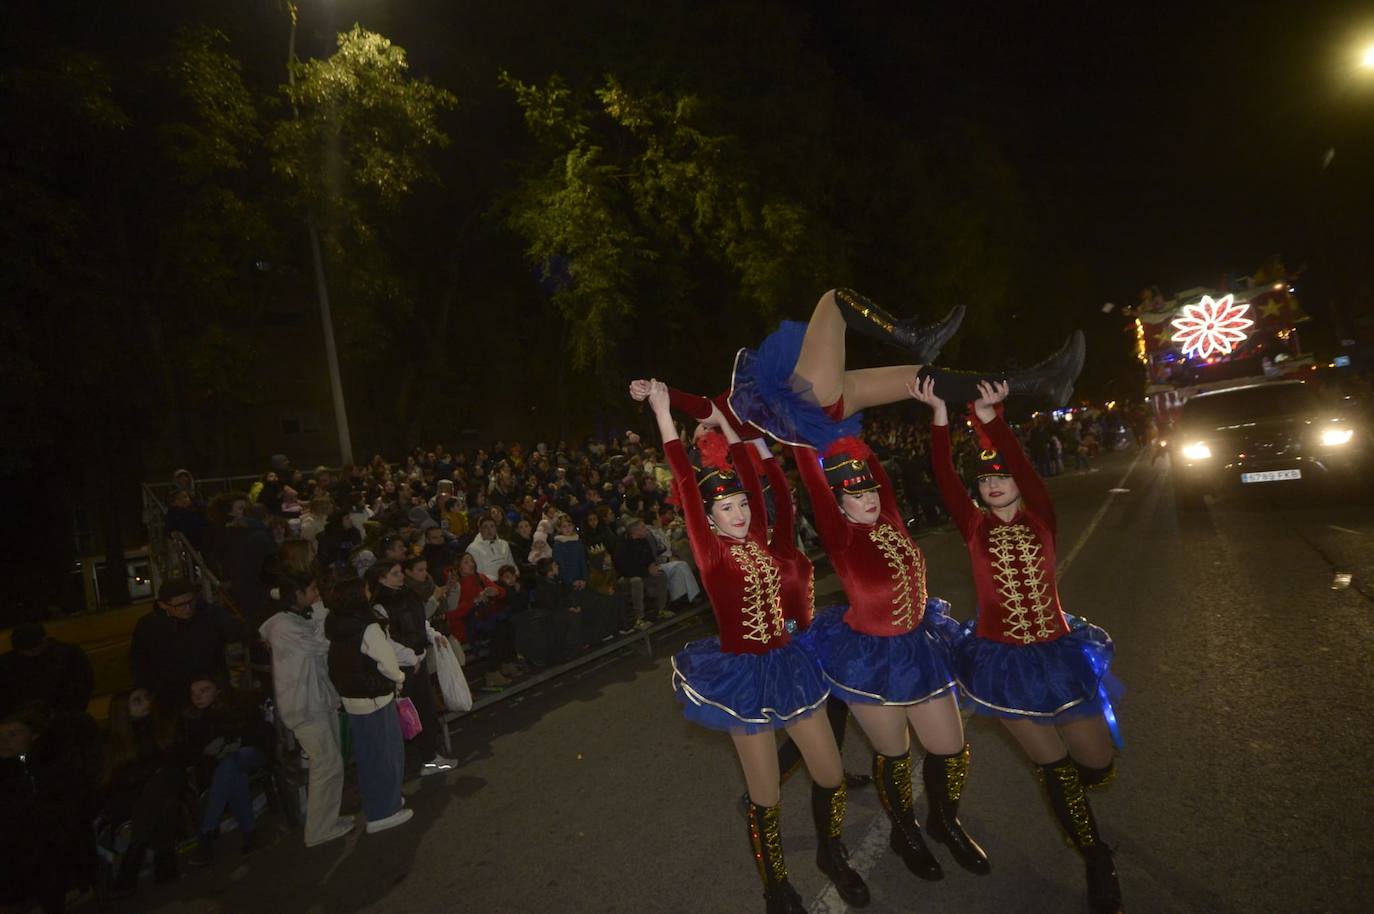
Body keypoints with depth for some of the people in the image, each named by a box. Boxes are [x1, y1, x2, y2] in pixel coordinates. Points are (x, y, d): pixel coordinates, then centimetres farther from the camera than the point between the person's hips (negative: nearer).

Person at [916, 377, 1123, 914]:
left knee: (1098, 764, 12)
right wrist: (941, 416, -34)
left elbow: (1023, 468, -24)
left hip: (1057, 654, 1)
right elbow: (945, 479, -21)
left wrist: (989, 418, -39)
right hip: (1004, 661, 0)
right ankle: (1097, 863, 34)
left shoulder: (1041, 519, -5)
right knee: (1056, 769, 9)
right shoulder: (975, 526, -5)